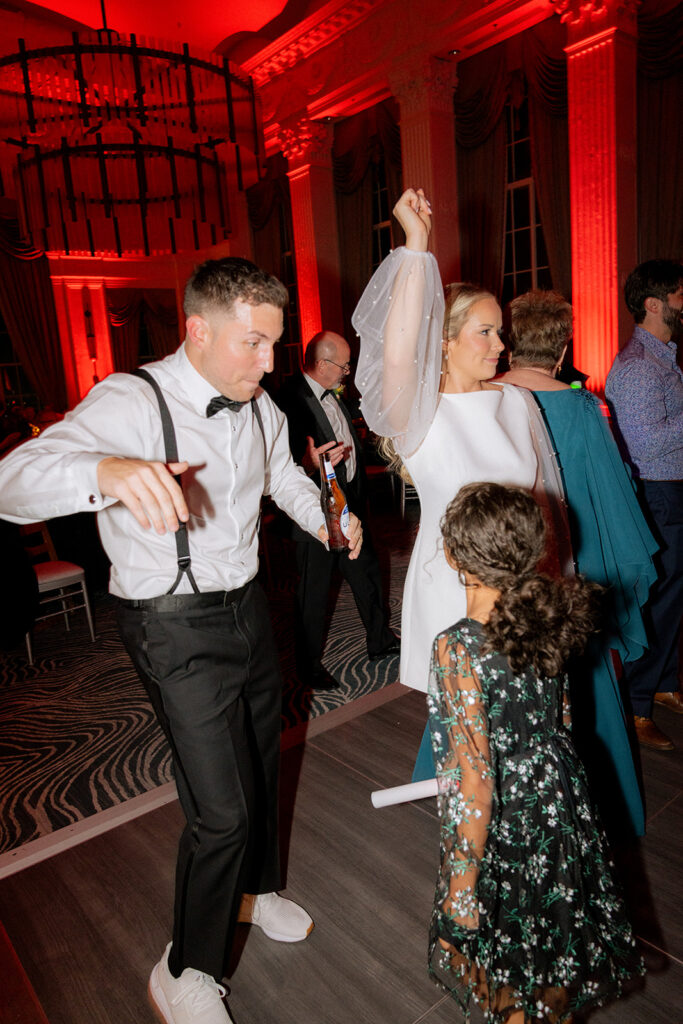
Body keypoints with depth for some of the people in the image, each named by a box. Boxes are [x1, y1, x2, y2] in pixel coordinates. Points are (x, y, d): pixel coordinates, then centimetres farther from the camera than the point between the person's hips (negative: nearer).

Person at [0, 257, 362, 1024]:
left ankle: (253, 890, 51)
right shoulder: (133, 402, -22)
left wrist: (327, 521, 8)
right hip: (178, 627, -7)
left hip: (246, 607, 7)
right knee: (221, 807, -4)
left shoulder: (259, 408, 0)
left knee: (261, 763, 22)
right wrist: (107, 470, -56)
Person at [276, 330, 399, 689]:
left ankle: (379, 642, 41)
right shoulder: (290, 400, -20)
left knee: (367, 574, 20)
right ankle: (309, 665, 26)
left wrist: (360, 494, 21)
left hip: (349, 506, 9)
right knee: (313, 593, 6)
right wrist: (308, 466, -43)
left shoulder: (333, 395, 10)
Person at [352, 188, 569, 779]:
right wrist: (416, 245, -32)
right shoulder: (420, 414, -13)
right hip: (454, 588, -5)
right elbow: (397, 355, -36)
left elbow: (541, 494, 10)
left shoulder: (516, 401, 3)